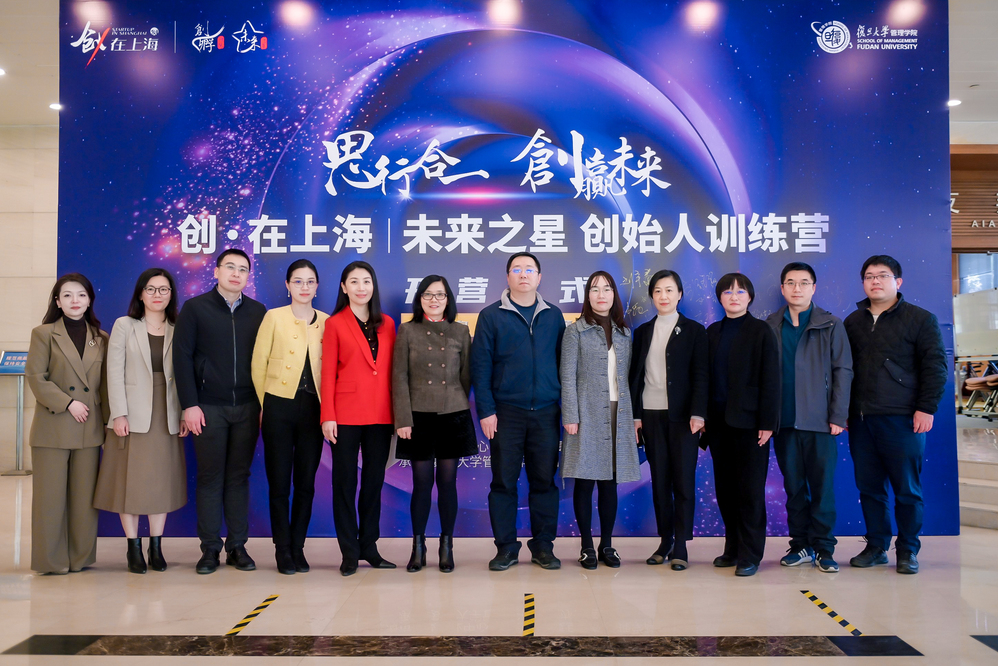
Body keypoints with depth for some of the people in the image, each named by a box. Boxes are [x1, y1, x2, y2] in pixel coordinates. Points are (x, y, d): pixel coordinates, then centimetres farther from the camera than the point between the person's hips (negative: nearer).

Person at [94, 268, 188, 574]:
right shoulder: (124, 325, 4)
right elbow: (115, 372, -2)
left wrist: (185, 414, -1)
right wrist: (119, 414, -10)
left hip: (166, 417, 2)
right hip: (133, 416, -2)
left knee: (162, 481, 5)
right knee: (130, 481, 1)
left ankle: (156, 547, 14)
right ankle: (133, 548, 11)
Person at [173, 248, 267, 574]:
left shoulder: (258, 311, 8)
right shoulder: (195, 308, 3)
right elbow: (182, 357, -2)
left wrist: (264, 403, 0)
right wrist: (189, 404, -8)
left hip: (247, 408, 2)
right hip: (208, 408, -2)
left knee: (239, 477, 7)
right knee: (210, 478, 4)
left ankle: (237, 547, 15)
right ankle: (210, 548, 12)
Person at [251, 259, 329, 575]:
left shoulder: (327, 322, 7)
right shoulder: (274, 317, 2)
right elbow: (259, 365, 2)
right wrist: (264, 406, 0)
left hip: (313, 410, 2)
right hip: (279, 408, -2)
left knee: (306, 483, 6)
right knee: (279, 483, 3)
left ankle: (298, 548, 18)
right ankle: (283, 550, 14)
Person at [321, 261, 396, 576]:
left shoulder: (387, 324, 11)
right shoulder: (335, 324, 2)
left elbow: (391, 371, 10)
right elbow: (328, 373, -1)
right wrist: (328, 416, -8)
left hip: (380, 416, 3)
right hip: (346, 415, -3)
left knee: (374, 481, 9)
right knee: (345, 482, 3)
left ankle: (369, 546, 20)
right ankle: (349, 551, 12)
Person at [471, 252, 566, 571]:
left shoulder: (553, 316, 10)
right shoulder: (491, 316, 3)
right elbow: (480, 366, 0)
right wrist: (486, 410, -7)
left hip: (546, 412, 2)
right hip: (506, 412, -2)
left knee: (544, 480, 6)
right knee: (504, 481, 3)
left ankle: (543, 546, 17)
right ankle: (506, 547, 14)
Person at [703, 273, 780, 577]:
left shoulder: (761, 331, -2)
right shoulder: (713, 332, 11)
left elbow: (770, 379, -7)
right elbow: (707, 376, 11)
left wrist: (767, 422, -12)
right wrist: (703, 417, 6)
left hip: (748, 420, -5)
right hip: (718, 421, 5)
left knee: (750, 489, 0)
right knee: (725, 488, 9)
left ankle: (750, 554, 9)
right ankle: (733, 548, 20)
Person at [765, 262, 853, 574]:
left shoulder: (831, 325, 4)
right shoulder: (770, 326, 8)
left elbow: (843, 371, 1)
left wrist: (838, 416, -7)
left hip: (819, 420, -2)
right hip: (784, 420, 2)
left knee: (822, 487, 2)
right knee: (793, 487, 8)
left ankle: (823, 548, 12)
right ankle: (801, 546, 18)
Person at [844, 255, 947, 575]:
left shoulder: (921, 319, 1)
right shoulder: (853, 322, 14)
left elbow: (935, 366, -3)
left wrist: (926, 409, -10)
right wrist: (843, 411, 11)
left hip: (902, 419, -4)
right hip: (860, 419, 4)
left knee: (907, 489, 2)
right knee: (869, 487, 8)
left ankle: (908, 551, 15)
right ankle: (876, 547, 19)